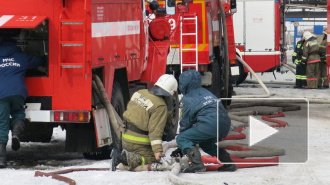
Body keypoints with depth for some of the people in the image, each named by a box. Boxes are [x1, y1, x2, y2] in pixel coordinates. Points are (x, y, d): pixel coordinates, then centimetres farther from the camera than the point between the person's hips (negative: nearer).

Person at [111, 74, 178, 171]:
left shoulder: (139, 93, 6)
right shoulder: (160, 107, -18)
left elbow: (129, 109, 19)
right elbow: (155, 130, -24)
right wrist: (158, 150, -25)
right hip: (139, 143, -8)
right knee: (152, 161, -3)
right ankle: (125, 158, -19)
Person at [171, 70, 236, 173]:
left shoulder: (187, 99, 5)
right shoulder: (206, 93, 27)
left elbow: (185, 123, 9)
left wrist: (181, 149, 20)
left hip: (210, 124, -8)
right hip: (225, 123, 8)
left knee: (182, 139, 0)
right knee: (206, 144, 34)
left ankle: (197, 164, -19)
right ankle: (229, 164, 27)